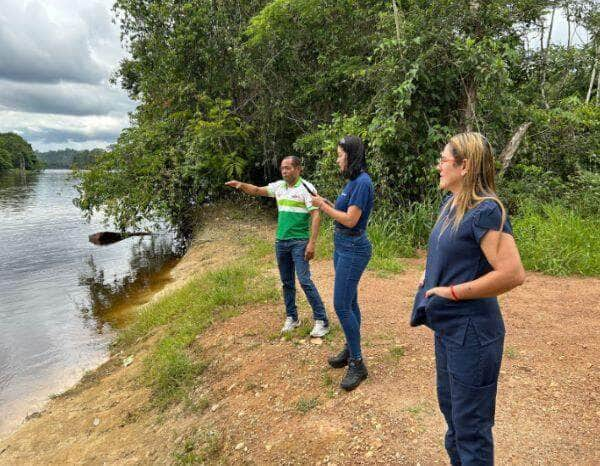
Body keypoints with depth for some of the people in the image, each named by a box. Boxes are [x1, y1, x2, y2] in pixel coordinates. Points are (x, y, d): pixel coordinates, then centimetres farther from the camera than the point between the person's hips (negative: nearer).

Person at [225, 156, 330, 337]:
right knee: (287, 282, 12)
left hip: (299, 242, -6)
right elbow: (257, 190, 17)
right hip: (281, 241, 7)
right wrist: (241, 185, -4)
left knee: (304, 280, -12)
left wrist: (312, 243, -21)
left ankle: (321, 321, -3)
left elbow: (316, 216, -14)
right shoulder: (279, 186, 9)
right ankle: (291, 318, 24)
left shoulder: (306, 188, -10)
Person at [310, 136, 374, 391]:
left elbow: (350, 220, -21)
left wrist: (324, 206, -12)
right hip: (342, 246, 10)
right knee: (349, 302, 17)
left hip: (353, 248, -10)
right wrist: (324, 203, 8)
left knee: (342, 305, -8)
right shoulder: (352, 181, 11)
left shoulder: (362, 182, -18)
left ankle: (357, 363, 4)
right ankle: (350, 349, 30)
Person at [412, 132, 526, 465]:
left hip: (471, 331, -9)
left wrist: (453, 291, -21)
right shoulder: (449, 204, 6)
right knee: (449, 406, 26)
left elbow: (512, 274, -28)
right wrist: (432, 276, 6)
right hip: (446, 325, 9)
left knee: (470, 425, 9)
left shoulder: (486, 210, -21)